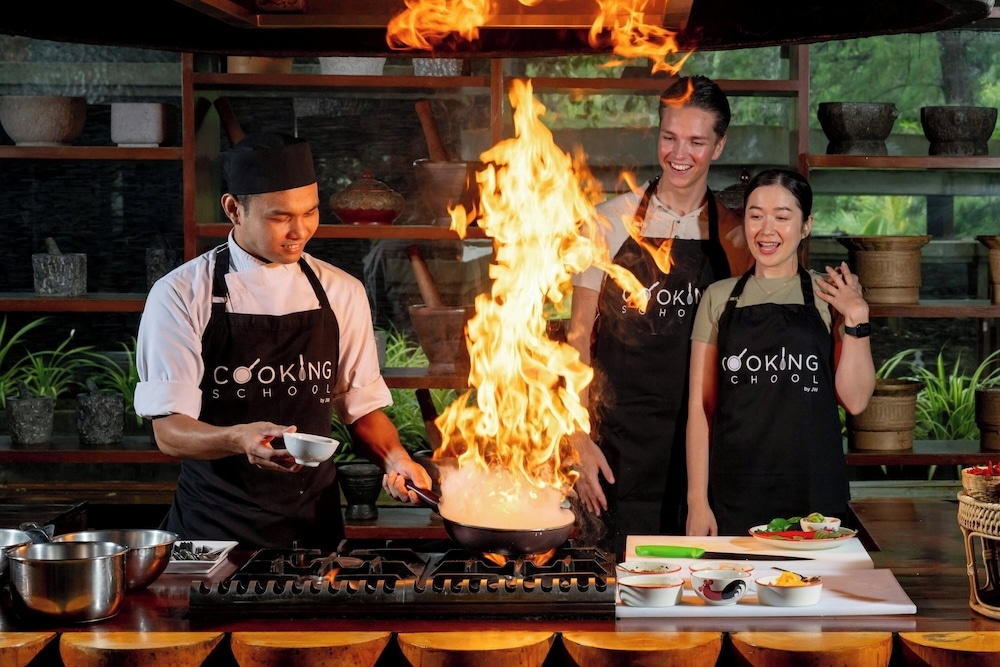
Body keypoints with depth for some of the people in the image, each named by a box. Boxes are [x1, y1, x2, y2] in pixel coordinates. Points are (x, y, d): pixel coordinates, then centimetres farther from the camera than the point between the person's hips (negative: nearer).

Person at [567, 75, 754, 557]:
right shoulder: (611, 221, 0)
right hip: (620, 443, -1)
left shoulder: (733, 236, 4)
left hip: (704, 445, 1)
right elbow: (579, 337, 2)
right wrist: (581, 439, -5)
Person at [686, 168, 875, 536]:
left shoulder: (831, 296, 6)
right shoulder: (719, 298, 8)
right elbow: (700, 405, 5)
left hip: (814, 494, 0)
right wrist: (697, 499, -1)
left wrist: (857, 319, -8)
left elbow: (855, 400, 0)